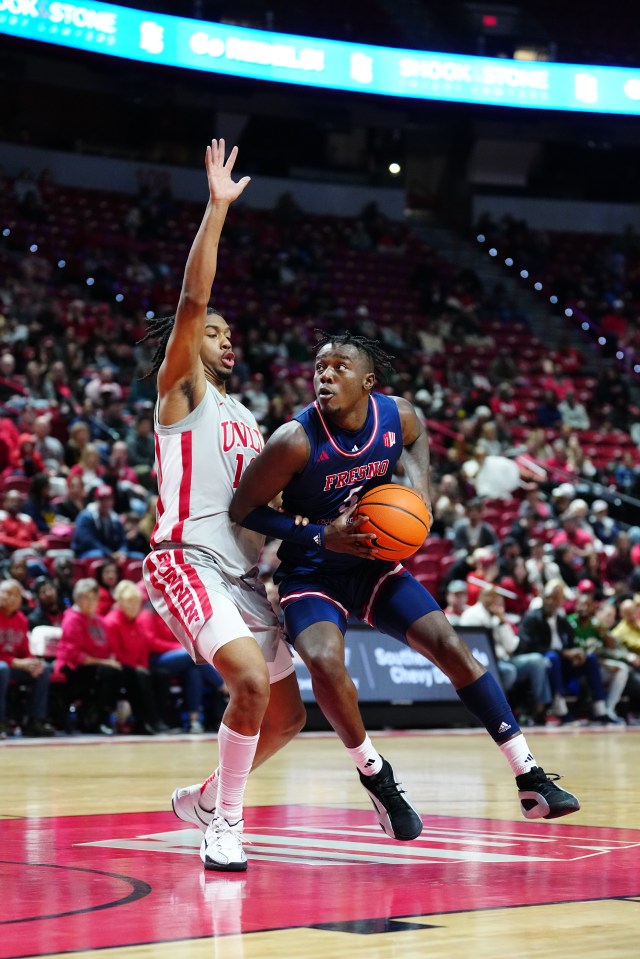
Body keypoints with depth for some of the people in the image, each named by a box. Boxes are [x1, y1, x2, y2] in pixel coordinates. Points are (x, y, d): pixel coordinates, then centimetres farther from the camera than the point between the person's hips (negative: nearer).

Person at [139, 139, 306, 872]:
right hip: (188, 565, -8)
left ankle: (204, 799, 29)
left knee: (286, 714, 7)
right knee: (252, 682, -27)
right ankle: (225, 821, -11)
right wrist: (217, 207, -18)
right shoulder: (179, 390, 1)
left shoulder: (243, 419, 22)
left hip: (244, 575, 8)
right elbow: (192, 300, -15)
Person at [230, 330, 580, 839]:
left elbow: (416, 439, 14)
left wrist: (418, 486, -7)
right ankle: (376, 777, -5)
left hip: (374, 562, 4)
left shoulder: (400, 416, -10)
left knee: (449, 644, -9)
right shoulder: (297, 440, -23)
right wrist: (320, 536, -24)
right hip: (312, 574, -4)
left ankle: (531, 780, -3)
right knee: (325, 661, -31)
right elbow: (244, 509, -16)